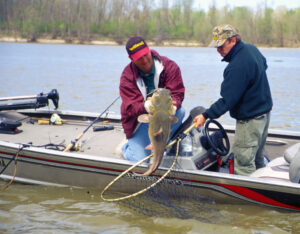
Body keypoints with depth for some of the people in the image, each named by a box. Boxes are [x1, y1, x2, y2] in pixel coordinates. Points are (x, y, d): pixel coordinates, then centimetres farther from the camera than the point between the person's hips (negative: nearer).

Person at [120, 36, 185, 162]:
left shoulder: (169, 66, -14)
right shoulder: (127, 77, -17)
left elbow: (177, 93, -17)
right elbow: (130, 107, -25)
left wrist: (173, 104, -43)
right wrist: (145, 107, -49)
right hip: (139, 121, -2)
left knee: (180, 112, -32)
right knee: (139, 161, -15)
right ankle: (127, 146, 22)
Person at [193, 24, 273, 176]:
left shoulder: (237, 66, -27)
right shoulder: (251, 49, 3)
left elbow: (228, 99, -27)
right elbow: (264, 65, 25)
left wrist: (206, 115, -24)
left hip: (249, 119, -10)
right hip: (264, 112, 10)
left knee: (243, 164, -7)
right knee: (257, 159, 22)